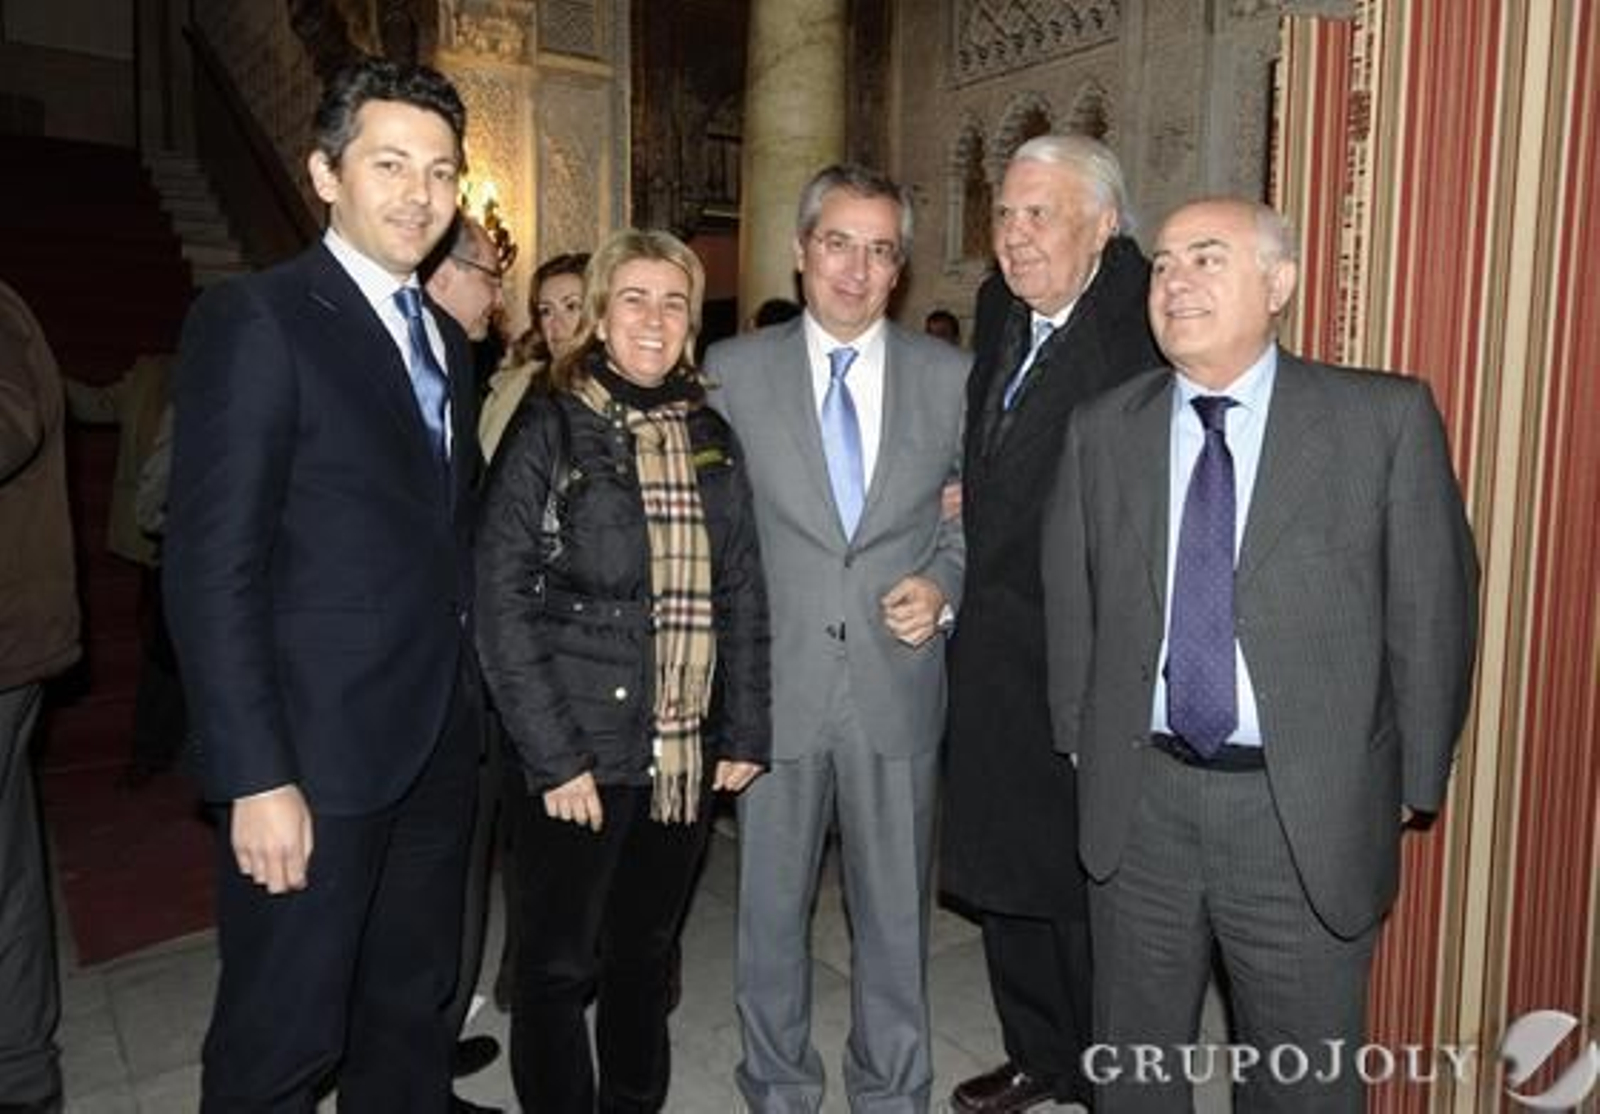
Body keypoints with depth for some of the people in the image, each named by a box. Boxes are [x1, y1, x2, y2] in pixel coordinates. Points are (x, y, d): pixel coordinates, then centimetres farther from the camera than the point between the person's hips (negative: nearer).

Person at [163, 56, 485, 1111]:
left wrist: (469, 702, 7)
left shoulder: (448, 338, 13)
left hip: (441, 747, 7)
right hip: (318, 754, -6)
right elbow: (212, 569, -15)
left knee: (415, 1014, 20)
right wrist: (257, 778, -18)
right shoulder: (254, 320, -9)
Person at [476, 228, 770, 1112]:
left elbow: (743, 593, 9)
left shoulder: (711, 438, 8)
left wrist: (745, 731, 3)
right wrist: (553, 755, -13)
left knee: (646, 957, 18)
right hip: (580, 756, -4)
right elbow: (501, 602, -8)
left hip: (687, 752, 4)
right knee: (558, 966, 9)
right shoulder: (549, 427, -5)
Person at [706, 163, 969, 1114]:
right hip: (773, 683, 0)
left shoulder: (949, 375, 2)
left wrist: (945, 583, -8)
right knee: (770, 907, 14)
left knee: (896, 910, 15)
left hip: (898, 683, 1)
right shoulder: (734, 370, 0)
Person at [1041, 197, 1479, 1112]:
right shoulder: (1103, 429, 1)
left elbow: (1432, 606, -3)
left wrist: (1412, 783, 0)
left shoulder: (1387, 418, -7)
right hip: (1137, 802, 2)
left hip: (1308, 815, -2)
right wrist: (1082, 741, 8)